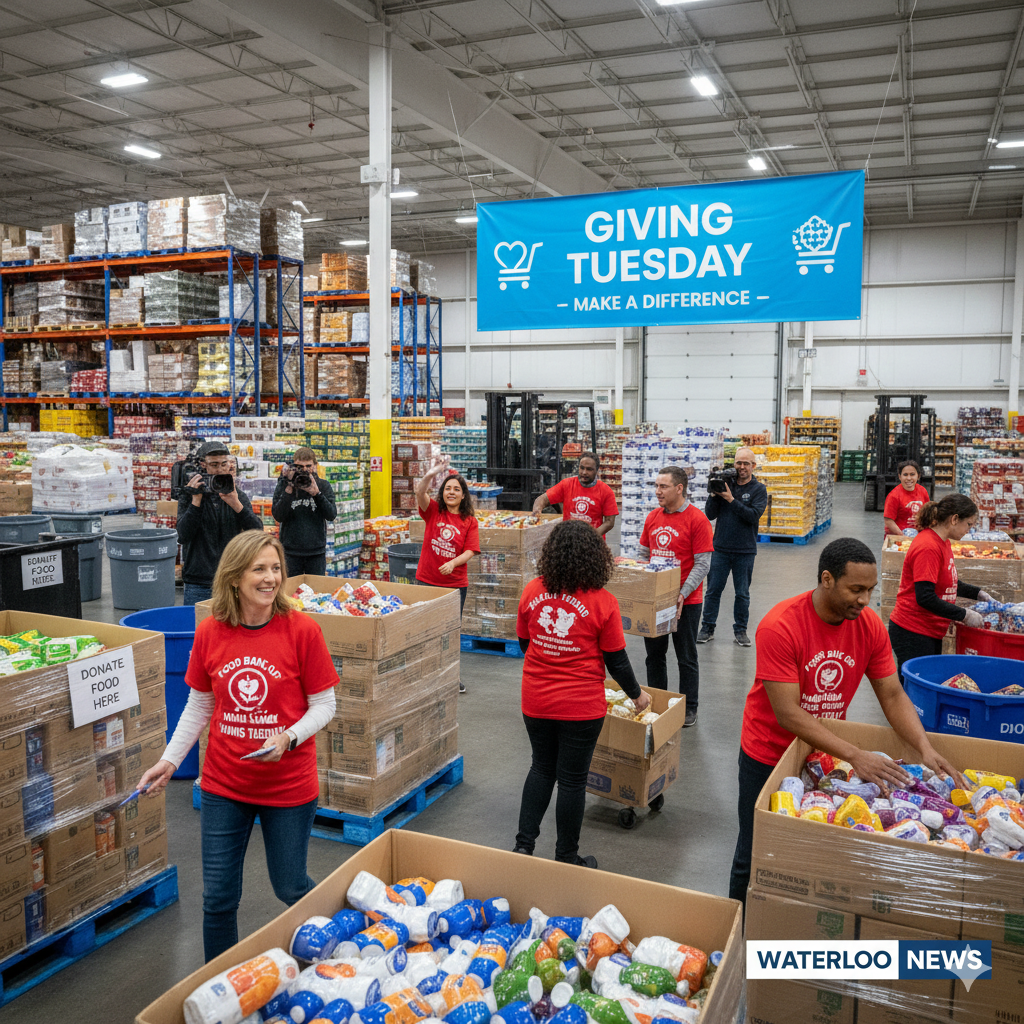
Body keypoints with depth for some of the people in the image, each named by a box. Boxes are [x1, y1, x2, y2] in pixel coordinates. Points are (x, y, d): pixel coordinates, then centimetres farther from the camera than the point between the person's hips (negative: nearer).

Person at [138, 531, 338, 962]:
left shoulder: (301, 629, -14)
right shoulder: (209, 633, -5)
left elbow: (324, 705, -7)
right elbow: (199, 706, 7)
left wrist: (288, 738, -23)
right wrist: (169, 760, 0)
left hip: (288, 785, -2)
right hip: (224, 785, 2)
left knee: (290, 889, 13)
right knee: (218, 898, 11)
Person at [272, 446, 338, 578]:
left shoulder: (324, 486, 3)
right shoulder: (283, 485, 2)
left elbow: (332, 516, -8)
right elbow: (278, 516, -10)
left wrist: (316, 493, -20)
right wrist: (289, 489, -17)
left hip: (317, 552, 1)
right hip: (290, 553, 0)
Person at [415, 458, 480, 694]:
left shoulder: (469, 521, 0)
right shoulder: (433, 510, 0)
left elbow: (470, 551, -7)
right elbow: (420, 492, -19)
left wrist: (453, 563, -26)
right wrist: (429, 475, -38)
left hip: (455, 583, 0)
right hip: (427, 580, 0)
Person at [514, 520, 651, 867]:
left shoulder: (532, 591, -6)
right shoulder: (602, 603, -15)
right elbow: (616, 661, -8)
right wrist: (637, 694, 9)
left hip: (536, 702, 4)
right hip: (581, 706, -3)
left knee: (541, 768, 22)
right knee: (572, 779, 10)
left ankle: (523, 845, 24)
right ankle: (566, 859, 24)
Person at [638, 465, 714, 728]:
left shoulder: (697, 520, -12)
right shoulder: (653, 517, 6)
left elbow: (702, 564, -14)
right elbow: (643, 554, 15)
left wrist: (683, 593, -22)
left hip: (685, 601, -6)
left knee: (686, 657, 7)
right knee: (654, 654, 15)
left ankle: (689, 709, 20)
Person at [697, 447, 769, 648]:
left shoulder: (759, 489, 0)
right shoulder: (724, 484, 4)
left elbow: (754, 515, -15)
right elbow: (710, 515, 1)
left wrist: (731, 500, -20)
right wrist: (714, 494, -13)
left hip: (745, 550, -1)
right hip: (721, 548, 1)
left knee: (742, 593, 8)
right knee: (713, 590, 4)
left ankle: (740, 631, 19)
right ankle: (707, 628, 14)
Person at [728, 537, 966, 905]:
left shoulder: (869, 626, -11)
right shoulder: (780, 626, -28)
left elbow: (893, 696, -6)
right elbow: (787, 714, -29)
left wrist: (926, 749, -22)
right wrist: (855, 755, -34)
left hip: (826, 750, 4)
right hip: (769, 754, -4)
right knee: (756, 856, 10)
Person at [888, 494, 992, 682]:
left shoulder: (942, 542, 11)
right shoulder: (928, 547, -21)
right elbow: (925, 598, -26)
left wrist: (978, 594, 16)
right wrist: (964, 615, -19)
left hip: (931, 631, 10)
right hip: (913, 633, -10)